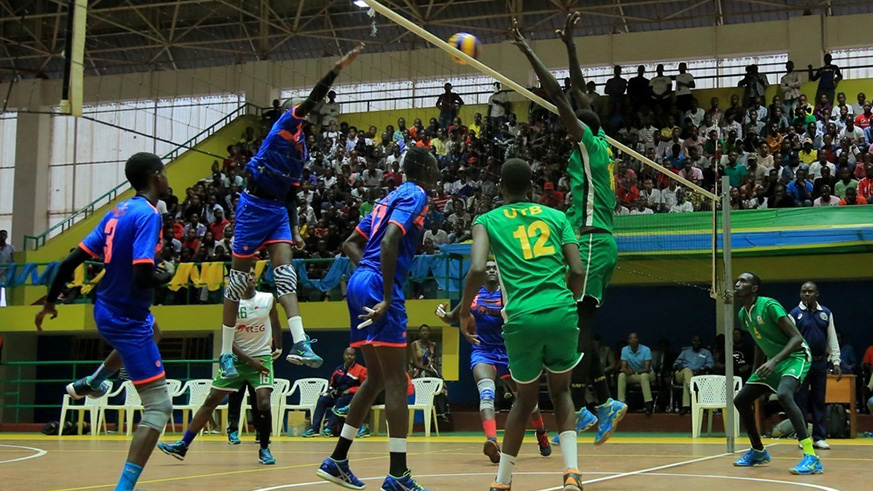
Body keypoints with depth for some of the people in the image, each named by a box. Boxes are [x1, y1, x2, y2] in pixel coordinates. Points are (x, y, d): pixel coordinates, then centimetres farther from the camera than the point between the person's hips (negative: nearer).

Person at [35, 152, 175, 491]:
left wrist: (50, 301, 17)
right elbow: (142, 277, -30)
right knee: (158, 406, -6)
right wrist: (167, 277, -9)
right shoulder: (148, 215, -20)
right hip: (127, 320, -9)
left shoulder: (118, 211, 3)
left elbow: (72, 260, 6)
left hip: (105, 311, 9)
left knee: (150, 331, 42)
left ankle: (92, 383, 47)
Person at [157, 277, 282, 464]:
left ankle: (264, 449, 0)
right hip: (237, 358, 1)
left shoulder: (268, 299, -3)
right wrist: (250, 361, -16)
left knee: (263, 402, -19)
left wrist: (278, 346, 19)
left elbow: (275, 322, 18)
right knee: (211, 400, 2)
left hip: (262, 357, -1)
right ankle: (183, 445, 7)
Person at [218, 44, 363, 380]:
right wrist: (338, 68, -24)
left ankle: (299, 344, -19)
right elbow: (311, 100, -18)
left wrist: (295, 230, 12)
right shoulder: (286, 125, -3)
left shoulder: (302, 152, 17)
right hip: (254, 205, -7)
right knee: (239, 276, -1)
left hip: (277, 211, 7)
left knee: (285, 270, -8)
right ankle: (226, 354, 5)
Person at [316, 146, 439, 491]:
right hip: (378, 285, -9)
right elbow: (390, 241, -20)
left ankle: (337, 461, 18)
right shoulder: (416, 195, -4)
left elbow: (350, 244, 24)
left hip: (359, 282, 9)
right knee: (396, 382, -8)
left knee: (376, 378, 16)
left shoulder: (391, 197, 24)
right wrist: (387, 297, -23)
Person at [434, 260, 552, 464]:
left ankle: (542, 434, 43)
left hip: (507, 353, 0)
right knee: (486, 391, -29)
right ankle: (492, 441, -47)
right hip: (482, 352, 0)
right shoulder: (473, 295, 2)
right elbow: (453, 318, 13)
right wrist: (442, 314, -8)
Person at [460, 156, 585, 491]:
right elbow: (578, 271, 8)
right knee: (560, 391, 21)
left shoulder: (488, 220, 11)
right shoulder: (556, 216, 16)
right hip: (562, 314, 1)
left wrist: (465, 311, 8)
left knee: (526, 398, 20)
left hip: (522, 318, -1)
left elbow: (478, 269, -6)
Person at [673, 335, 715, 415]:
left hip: (697, 375, -1)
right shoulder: (685, 352, 32)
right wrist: (678, 366, -4)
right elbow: (676, 363, 22)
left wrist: (702, 369, -10)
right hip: (681, 374, 1)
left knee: (686, 381, -37)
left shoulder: (706, 353, 27)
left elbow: (711, 364, 9)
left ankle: (686, 406, -49)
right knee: (687, 371, -38)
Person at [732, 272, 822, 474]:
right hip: (772, 363, 10)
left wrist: (774, 361, -33)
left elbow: (797, 338, -24)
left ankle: (812, 458, -39)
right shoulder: (743, 314, 6)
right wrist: (756, 371, 20)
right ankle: (758, 451, 28)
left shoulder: (769, 306, -20)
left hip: (795, 357, -9)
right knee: (741, 400, 8)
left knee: (784, 394, -36)